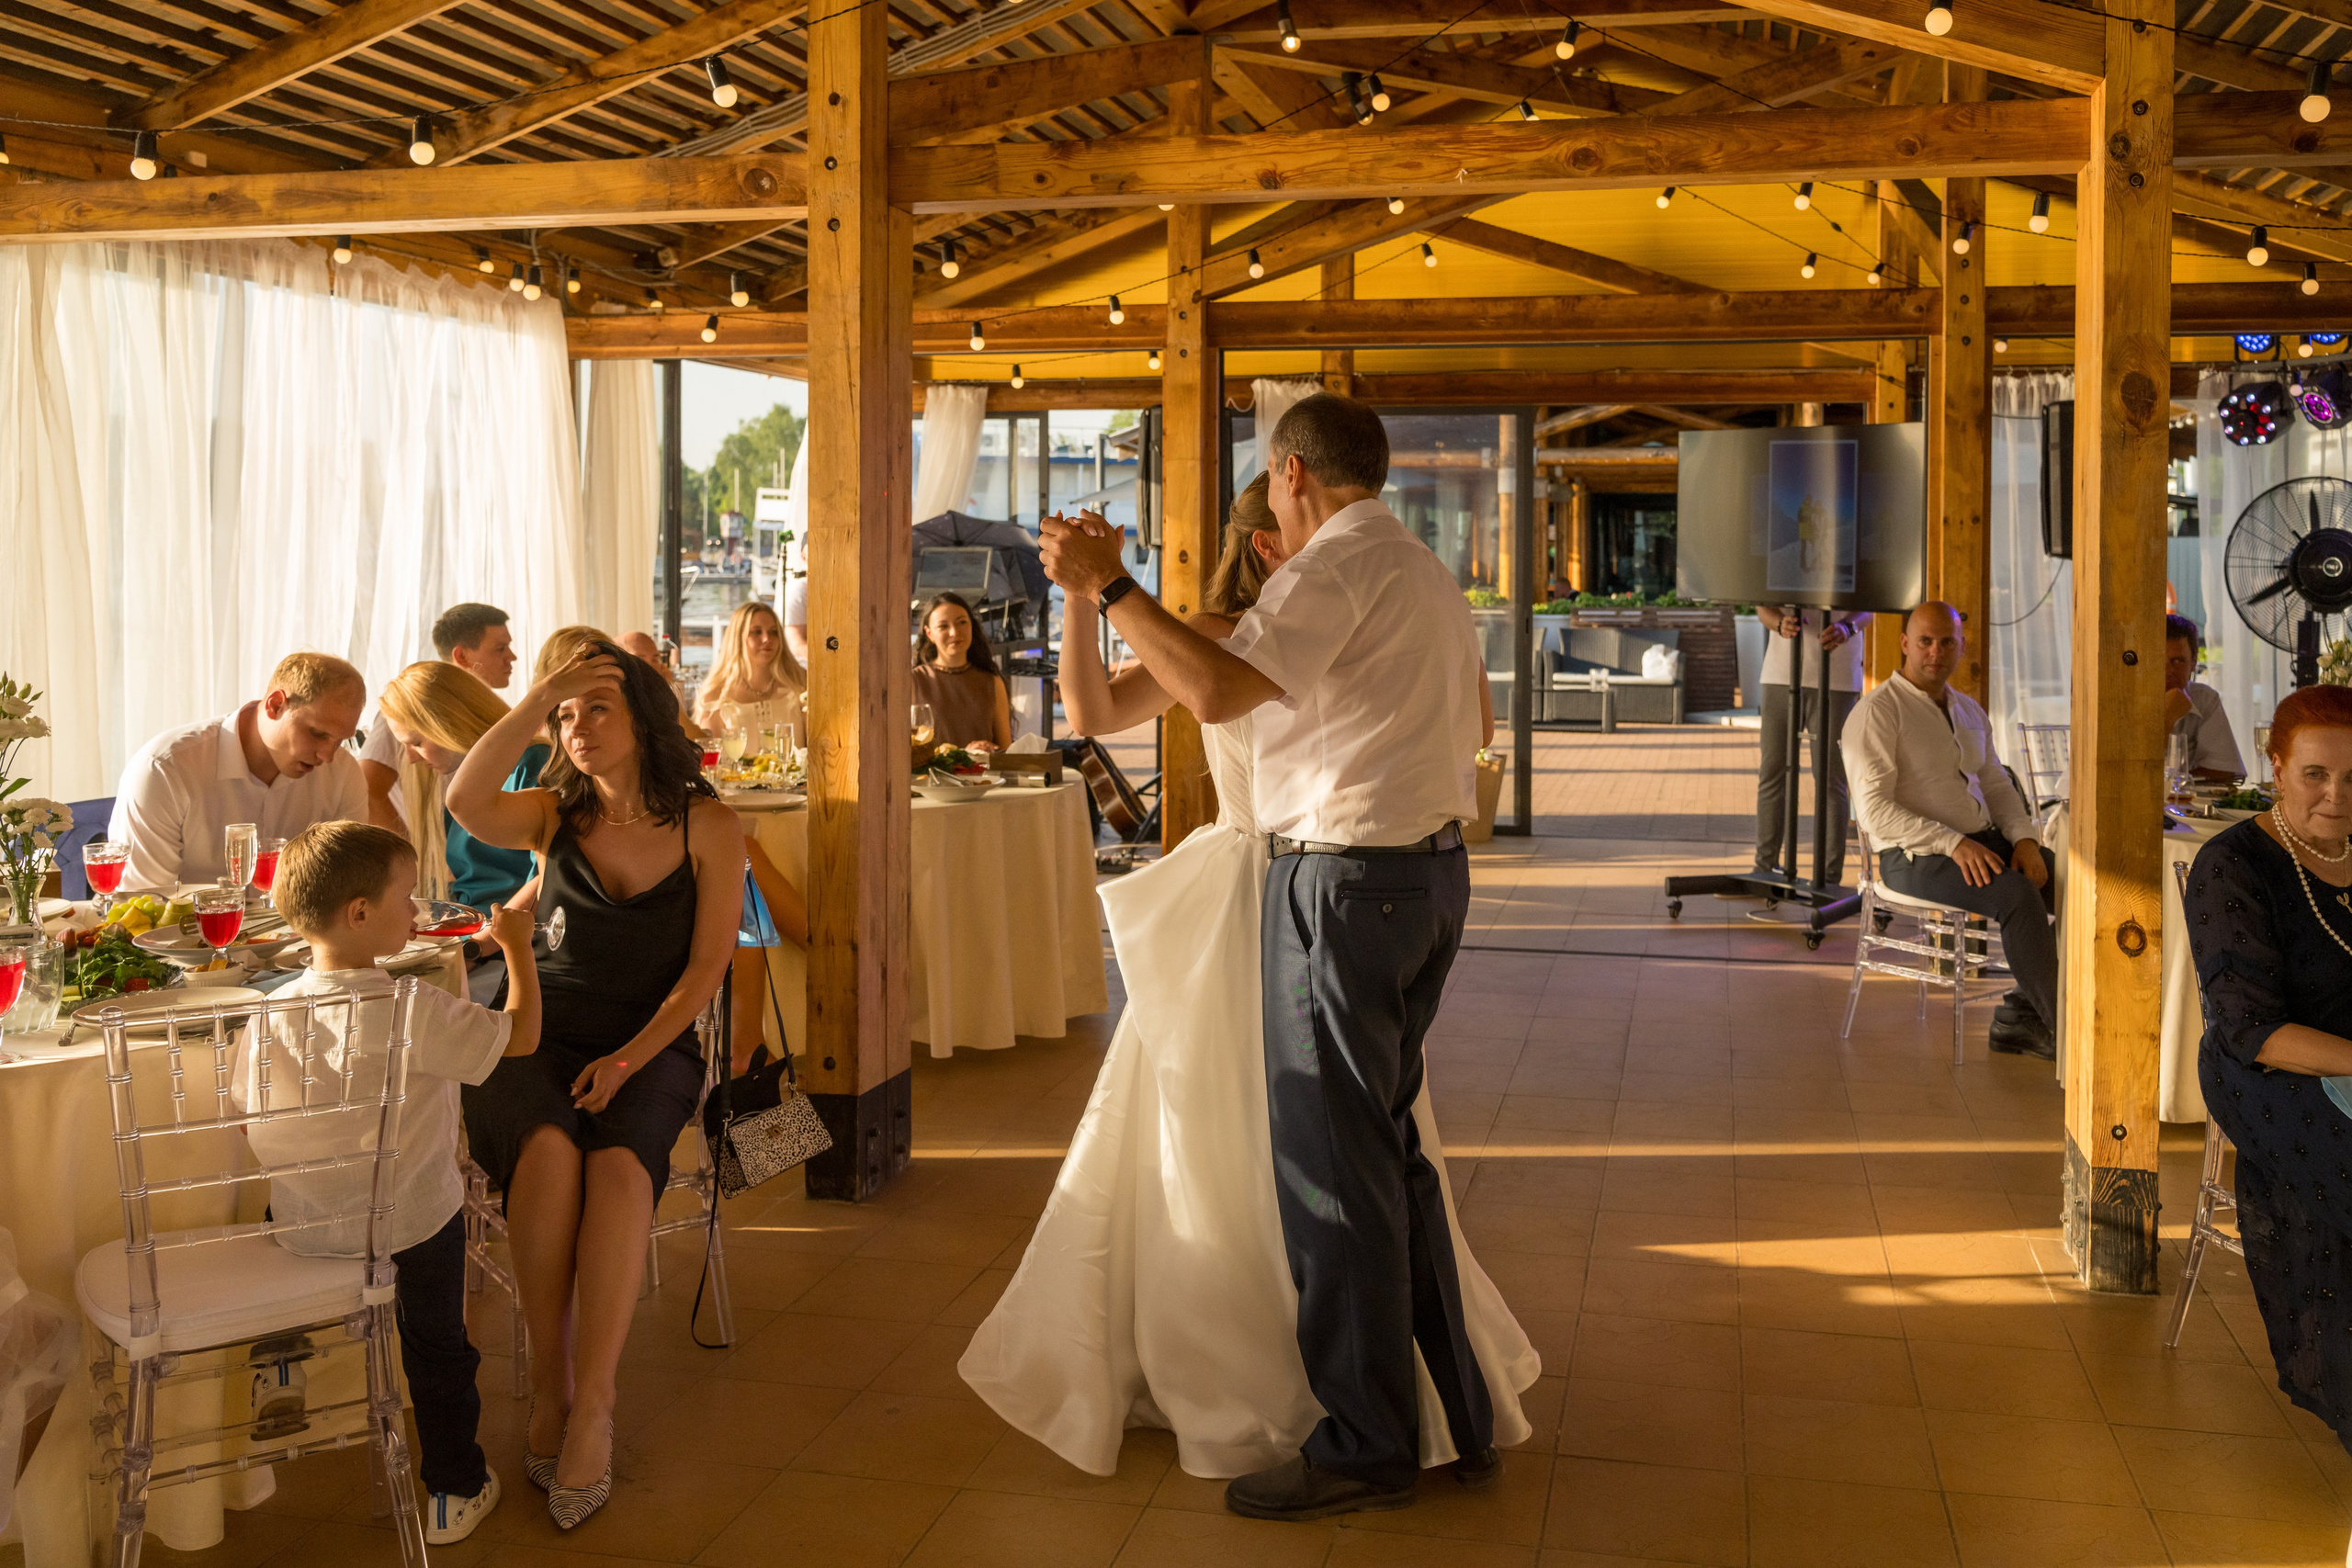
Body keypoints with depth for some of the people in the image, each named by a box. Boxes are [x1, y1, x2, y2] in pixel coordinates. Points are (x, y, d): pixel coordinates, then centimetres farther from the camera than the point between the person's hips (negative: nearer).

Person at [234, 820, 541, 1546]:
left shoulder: (268, 1012, -8)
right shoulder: (412, 1010, -23)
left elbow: (246, 1118, 2)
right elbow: (521, 1034, -15)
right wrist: (516, 946, -2)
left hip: (302, 1226, 4)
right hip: (411, 1225, -4)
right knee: (438, 1349, 17)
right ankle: (454, 1490, 31)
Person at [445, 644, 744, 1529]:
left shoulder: (706, 826, 1)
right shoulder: (555, 816, 6)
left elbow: (706, 967, -2)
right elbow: (466, 804, -17)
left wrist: (628, 1058, -14)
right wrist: (543, 693, -19)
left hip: (650, 1046, -1)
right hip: (542, 1040, 1)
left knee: (618, 1165, -32)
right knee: (548, 1149, -32)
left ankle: (592, 1406, -28)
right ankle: (549, 1382, -20)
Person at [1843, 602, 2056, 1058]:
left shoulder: (1969, 711, 17)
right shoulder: (1877, 712, -9)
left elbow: (1996, 786, 17)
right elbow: (1876, 809, -17)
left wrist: (2024, 839, -3)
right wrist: (1953, 844, -25)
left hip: (1982, 842, 8)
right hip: (1913, 855, -8)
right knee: (2018, 894, -30)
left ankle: (2021, 1017, -7)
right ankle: (2063, 1028, -20)